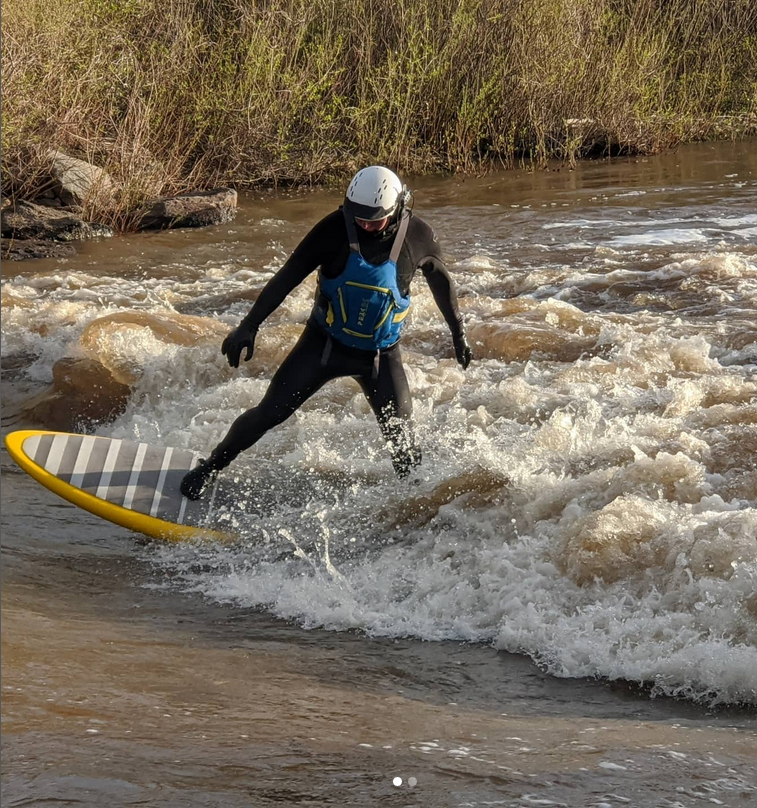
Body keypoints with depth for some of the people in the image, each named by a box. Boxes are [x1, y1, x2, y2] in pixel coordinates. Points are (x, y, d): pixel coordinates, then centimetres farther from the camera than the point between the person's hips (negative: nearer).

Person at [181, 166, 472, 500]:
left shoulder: (418, 236, -15)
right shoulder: (336, 228, -20)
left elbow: (440, 279, 6)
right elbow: (287, 277, -15)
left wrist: (458, 333, 13)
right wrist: (249, 326, -19)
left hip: (380, 354, 1)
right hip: (324, 343, -1)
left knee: (402, 440, -5)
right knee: (270, 412, -2)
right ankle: (211, 467, 17)